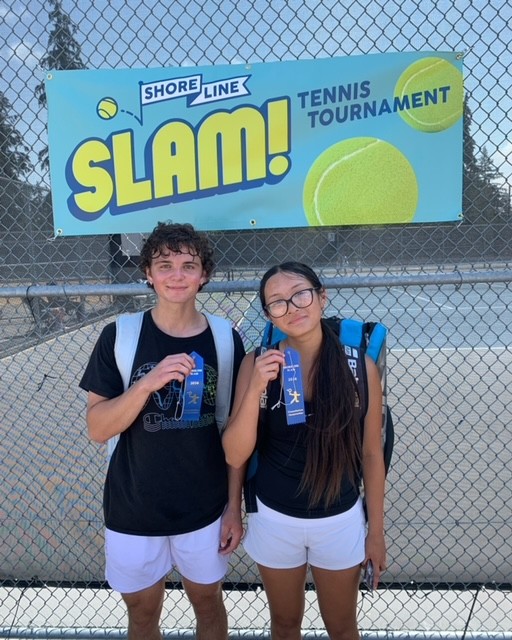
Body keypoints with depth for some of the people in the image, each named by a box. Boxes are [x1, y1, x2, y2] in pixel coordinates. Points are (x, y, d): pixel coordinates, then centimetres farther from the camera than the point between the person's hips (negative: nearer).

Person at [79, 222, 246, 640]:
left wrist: (234, 506, 0)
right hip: (133, 510, 0)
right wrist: (148, 383, -29)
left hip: (205, 509, 1)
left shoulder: (225, 339, -8)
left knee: (209, 604, 22)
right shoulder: (119, 336, -11)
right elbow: (97, 429, -13)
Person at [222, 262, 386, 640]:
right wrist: (256, 388, -29)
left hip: (340, 521, 0)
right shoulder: (258, 364, -15)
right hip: (275, 520, 1)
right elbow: (235, 456, -15)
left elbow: (371, 454, -4)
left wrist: (376, 529, 2)